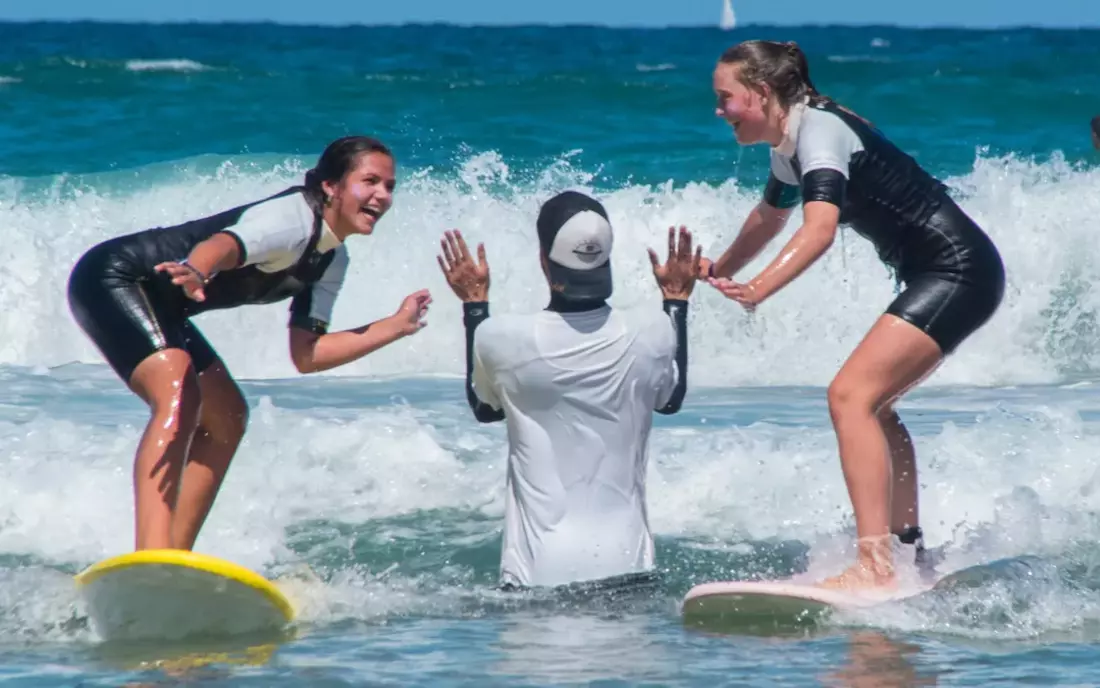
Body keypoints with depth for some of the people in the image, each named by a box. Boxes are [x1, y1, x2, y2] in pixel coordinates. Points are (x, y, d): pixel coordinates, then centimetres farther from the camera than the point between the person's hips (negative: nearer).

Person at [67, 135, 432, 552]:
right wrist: (195, 271, -65)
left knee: (226, 418, 16)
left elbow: (306, 356, 5)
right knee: (179, 395, -30)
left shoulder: (331, 262, 8)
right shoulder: (295, 218, -22)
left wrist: (399, 325, 4)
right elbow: (221, 245, -42)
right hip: (113, 277, -11)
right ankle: (151, 561, -44)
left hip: (157, 306, 11)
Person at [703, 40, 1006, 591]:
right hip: (940, 277, 11)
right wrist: (716, 272, 45)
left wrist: (755, 290, -44)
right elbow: (767, 220, 33)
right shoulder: (789, 146, 13)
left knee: (851, 396, -21)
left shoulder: (818, 128, -17)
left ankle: (875, 568, -31)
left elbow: (820, 229, -33)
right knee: (870, 404, 23)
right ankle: (910, 548, 35)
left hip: (959, 271, -11)